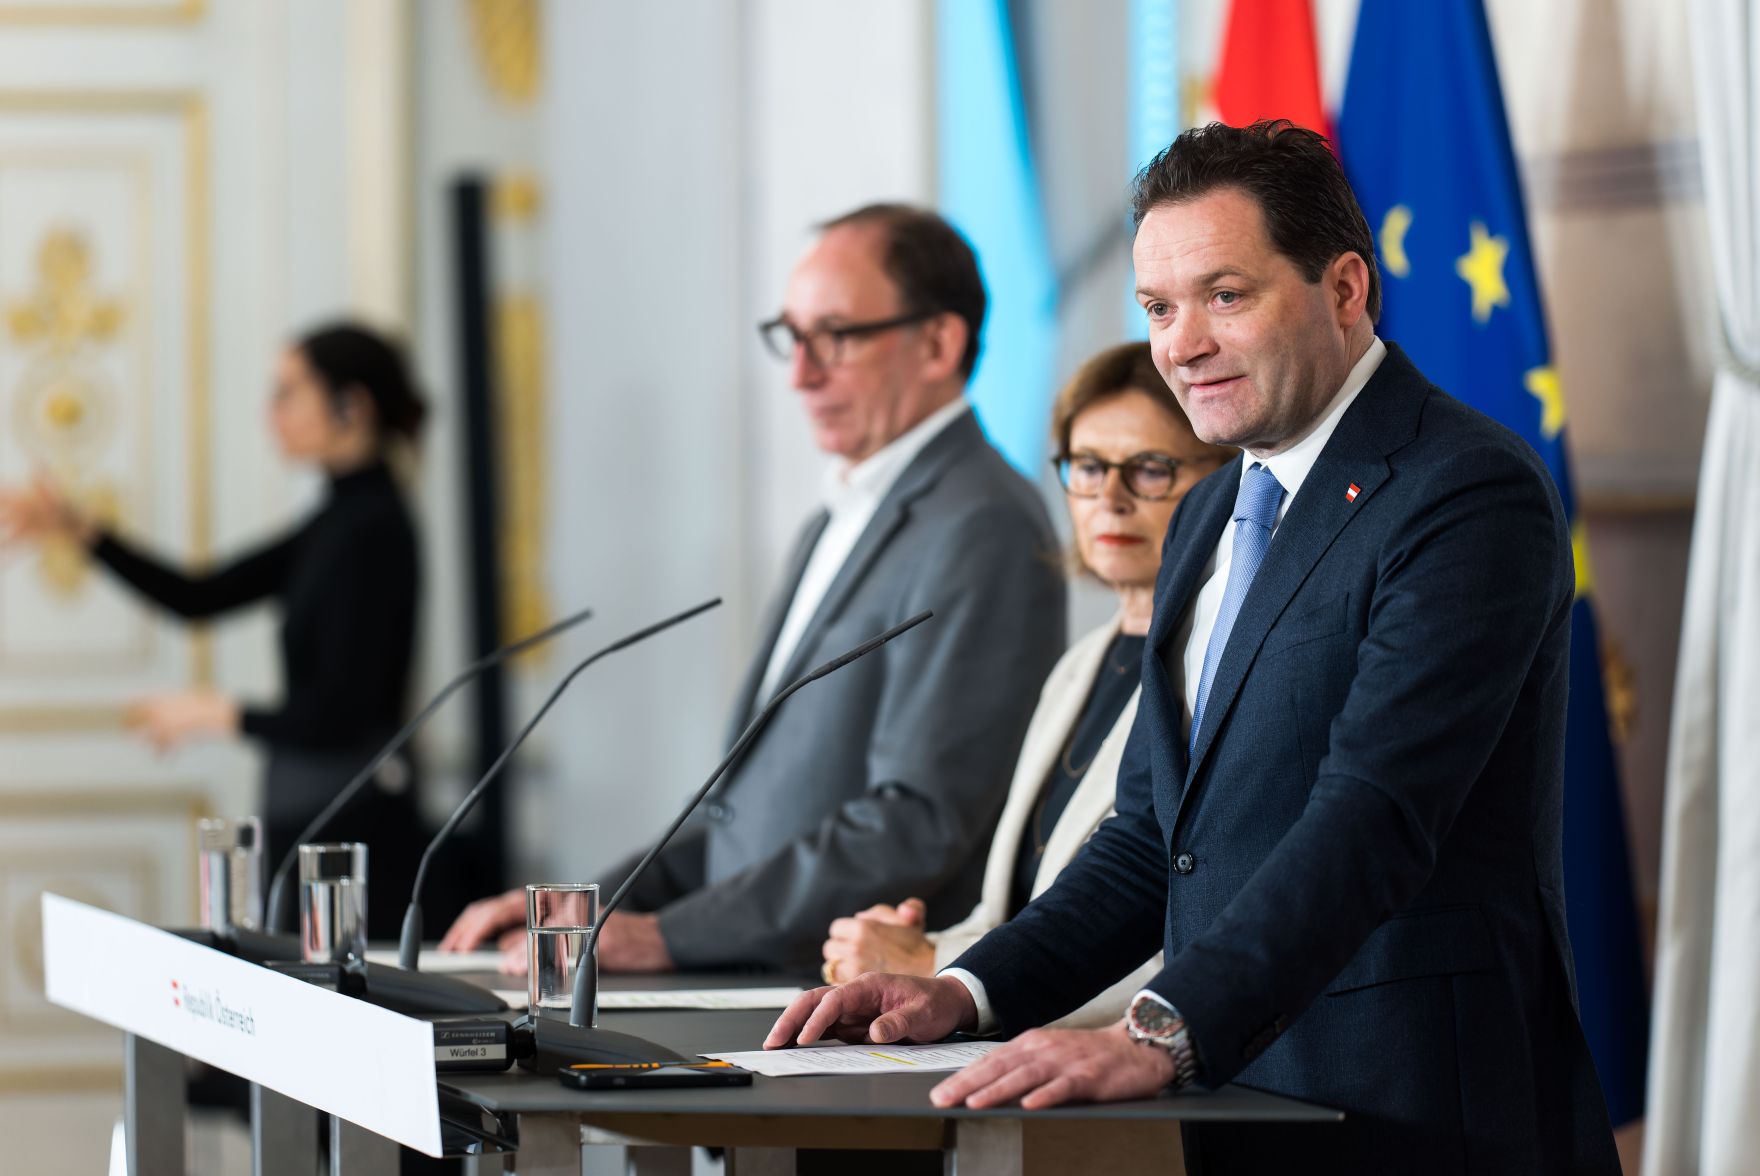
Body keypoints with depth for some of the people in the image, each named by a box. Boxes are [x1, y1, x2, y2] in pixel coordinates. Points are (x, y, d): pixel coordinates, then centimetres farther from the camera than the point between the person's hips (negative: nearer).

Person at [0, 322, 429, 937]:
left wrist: (220, 714, -6)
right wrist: (79, 529, 12)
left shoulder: (372, 529, -15)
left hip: (351, 818, -9)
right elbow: (198, 597, 19)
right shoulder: (343, 518, 14)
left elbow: (339, 717, -19)